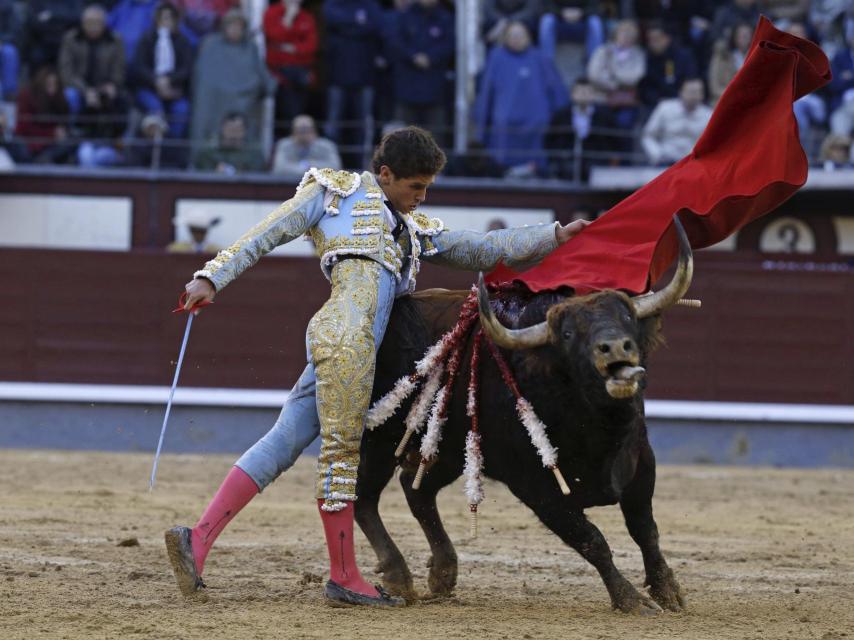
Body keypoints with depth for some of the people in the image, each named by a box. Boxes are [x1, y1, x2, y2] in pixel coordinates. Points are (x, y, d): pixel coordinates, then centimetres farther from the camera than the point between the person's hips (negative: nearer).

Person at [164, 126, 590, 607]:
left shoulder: (416, 231, 32)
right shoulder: (337, 192, 13)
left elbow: (483, 250, 30)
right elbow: (265, 236, 10)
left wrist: (554, 237, 22)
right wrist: (212, 277, 0)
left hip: (360, 347, 7)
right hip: (344, 334, -7)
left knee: (284, 445, 1)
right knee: (342, 448, -5)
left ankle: (199, 539, -2)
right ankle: (344, 577, 0)